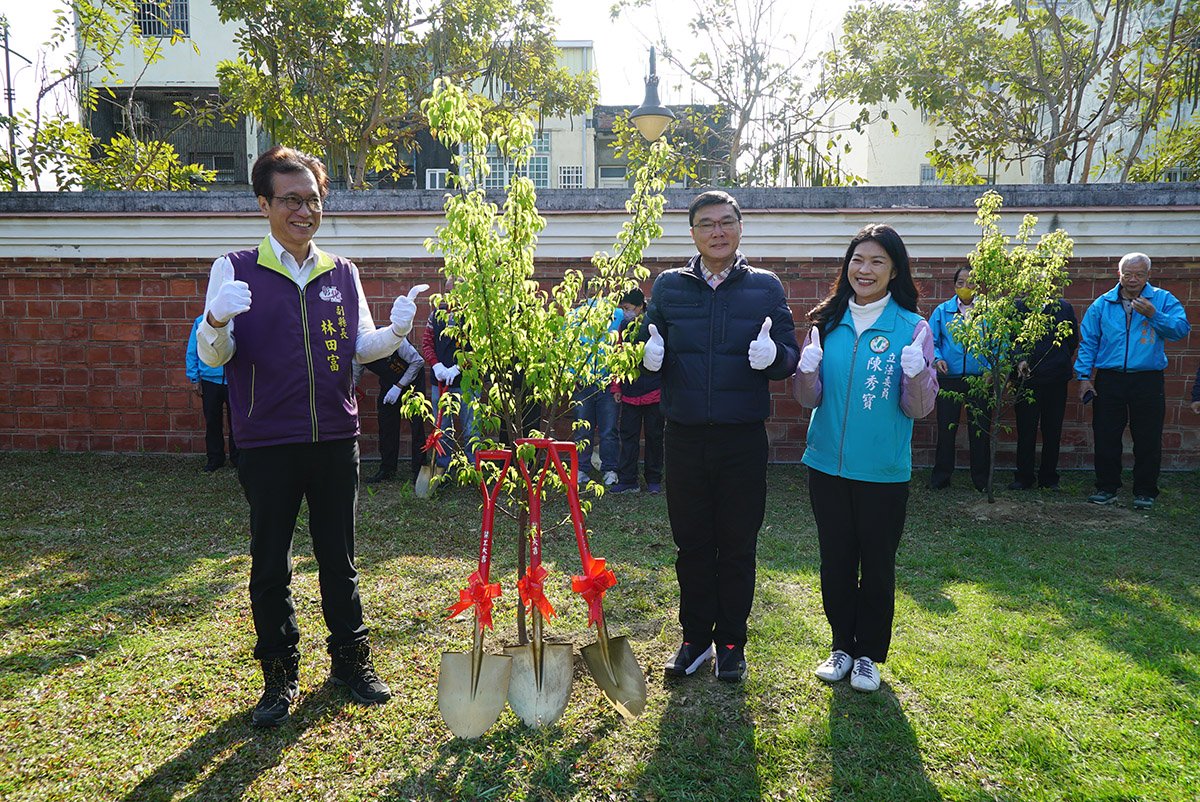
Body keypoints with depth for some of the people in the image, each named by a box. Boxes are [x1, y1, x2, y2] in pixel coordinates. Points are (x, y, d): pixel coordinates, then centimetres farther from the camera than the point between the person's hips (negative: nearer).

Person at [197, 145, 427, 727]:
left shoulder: (342, 274, 9)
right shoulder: (236, 270, -1)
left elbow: (361, 346, 12)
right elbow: (213, 355, -5)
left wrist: (397, 330, -9)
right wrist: (216, 320, -27)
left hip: (335, 438, 3)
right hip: (267, 444, -2)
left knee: (339, 556, 12)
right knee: (270, 563, 7)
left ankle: (351, 658, 27)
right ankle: (280, 674, 23)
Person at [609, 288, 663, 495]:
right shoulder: (624, 326, 9)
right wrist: (617, 388, 11)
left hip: (653, 392, -4)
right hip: (629, 394, 4)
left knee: (654, 436, 7)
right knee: (628, 436, 4)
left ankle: (654, 480, 16)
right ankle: (627, 480, 9)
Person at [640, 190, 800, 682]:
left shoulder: (765, 287, 3)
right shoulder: (669, 287, 5)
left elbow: (791, 359, 2)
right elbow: (647, 351, 9)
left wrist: (772, 355, -21)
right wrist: (648, 356, -15)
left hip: (743, 439, -1)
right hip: (684, 437, 1)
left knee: (737, 545, 9)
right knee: (691, 543, 10)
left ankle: (731, 641, 25)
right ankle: (695, 637, 27)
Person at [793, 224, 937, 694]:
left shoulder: (911, 327, -6)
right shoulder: (828, 323, 3)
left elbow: (919, 408, -8)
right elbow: (810, 398, 3)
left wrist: (915, 374, -27)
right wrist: (807, 370, -17)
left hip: (884, 472, -3)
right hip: (828, 465, 3)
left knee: (876, 566, 9)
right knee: (836, 562, 13)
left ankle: (868, 655, 28)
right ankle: (842, 646, 32)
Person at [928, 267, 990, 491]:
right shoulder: (942, 311, 6)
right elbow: (931, 341, 6)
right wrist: (937, 358, -12)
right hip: (949, 379, 0)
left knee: (980, 430, 7)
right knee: (946, 429, 6)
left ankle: (981, 479, 20)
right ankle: (941, 477, 18)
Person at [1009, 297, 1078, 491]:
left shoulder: (1064, 307, 8)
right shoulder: (1019, 307, 4)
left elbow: (1073, 339, 13)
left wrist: (1060, 362, 5)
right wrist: (1020, 359, -21)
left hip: (1056, 377, 1)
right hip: (1027, 375, -1)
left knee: (1053, 430, 6)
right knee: (1026, 429, 0)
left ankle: (1049, 478, 15)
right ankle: (1024, 478, 9)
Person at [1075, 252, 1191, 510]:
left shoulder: (1162, 300, 3)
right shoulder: (1102, 304, 6)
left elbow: (1181, 329, -7)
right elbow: (1088, 342, 5)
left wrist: (1154, 315, -19)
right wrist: (1084, 376, -2)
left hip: (1148, 382, -1)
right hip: (1109, 380, 1)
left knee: (1148, 440, 5)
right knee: (1106, 439, 5)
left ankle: (1145, 492, 17)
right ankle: (1107, 488, 18)